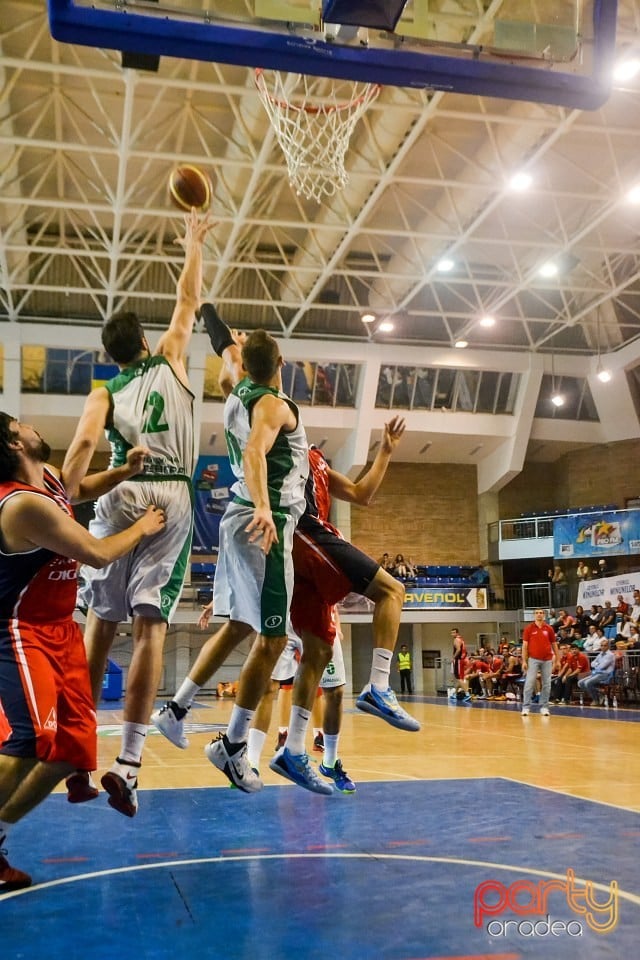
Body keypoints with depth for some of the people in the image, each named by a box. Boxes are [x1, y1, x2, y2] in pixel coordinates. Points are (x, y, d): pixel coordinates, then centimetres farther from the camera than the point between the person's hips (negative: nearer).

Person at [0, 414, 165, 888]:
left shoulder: (48, 477, 3)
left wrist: (125, 471, 10)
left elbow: (80, 489, 28)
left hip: (60, 631, 9)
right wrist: (142, 529, -2)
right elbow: (100, 554, -20)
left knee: (72, 747, 7)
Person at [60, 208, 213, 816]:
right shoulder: (169, 362, 14)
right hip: (172, 498, 0)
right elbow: (188, 303, 27)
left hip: (120, 497, 1)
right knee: (150, 625, -4)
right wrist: (194, 246, 34)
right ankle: (127, 762, -9)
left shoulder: (105, 390, 11)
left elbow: (84, 443, -7)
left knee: (98, 624, 9)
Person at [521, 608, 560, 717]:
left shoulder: (549, 629, 6)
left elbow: (554, 645, 12)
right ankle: (525, 707, -2)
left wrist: (558, 660, 8)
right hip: (533, 659, -2)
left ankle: (544, 707, 11)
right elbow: (525, 645, 1)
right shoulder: (529, 629, 2)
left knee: (546, 684, 4)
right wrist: (524, 661, -5)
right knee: (529, 683, -6)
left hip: (547, 660, 2)